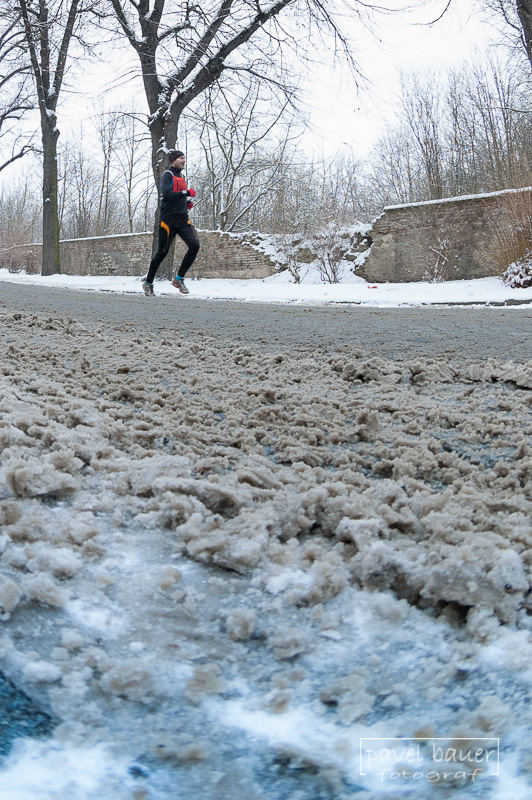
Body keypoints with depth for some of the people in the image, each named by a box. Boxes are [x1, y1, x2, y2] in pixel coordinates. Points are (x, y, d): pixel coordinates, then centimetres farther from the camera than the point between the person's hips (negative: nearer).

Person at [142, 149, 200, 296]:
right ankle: (148, 283, 18)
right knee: (162, 252, -1)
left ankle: (178, 279, -3)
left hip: (183, 219, 7)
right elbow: (166, 194, -20)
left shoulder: (181, 178, 20)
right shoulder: (168, 175, -4)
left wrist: (187, 203, 10)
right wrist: (187, 193, -17)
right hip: (169, 219, -6)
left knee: (194, 245, -15)